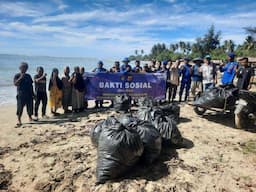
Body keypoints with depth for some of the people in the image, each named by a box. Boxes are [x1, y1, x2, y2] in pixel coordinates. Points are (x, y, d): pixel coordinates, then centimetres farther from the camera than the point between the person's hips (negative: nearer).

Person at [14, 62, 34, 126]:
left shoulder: (28, 76, 13)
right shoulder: (17, 76, 1)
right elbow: (15, 83, -13)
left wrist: (32, 93, 13)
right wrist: (21, 77, -21)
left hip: (29, 94, 4)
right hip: (21, 95, -4)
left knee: (30, 107, 8)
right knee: (20, 108, -4)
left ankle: (30, 117, 26)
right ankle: (19, 121, 2)